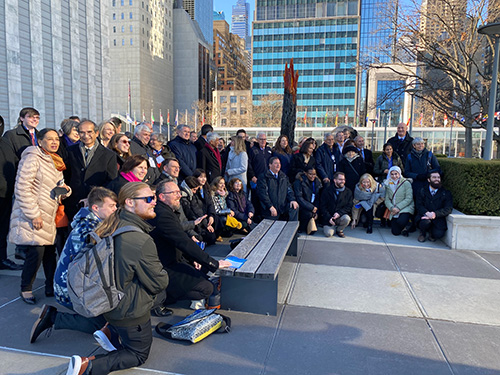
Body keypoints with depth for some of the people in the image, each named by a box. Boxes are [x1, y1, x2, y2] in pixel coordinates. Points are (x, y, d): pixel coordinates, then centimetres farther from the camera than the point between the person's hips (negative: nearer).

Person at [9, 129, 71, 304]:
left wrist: (65, 189, 0)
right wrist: (33, 215, -19)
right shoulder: (32, 158, -12)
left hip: (49, 217, 8)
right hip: (32, 217, -8)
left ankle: (51, 287, 20)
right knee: (36, 252, -8)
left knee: (50, 252, 9)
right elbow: (22, 188, -17)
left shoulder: (55, 162, 15)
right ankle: (25, 289, 13)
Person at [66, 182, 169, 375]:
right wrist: (165, 276, 2)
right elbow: (159, 283, -20)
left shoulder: (113, 227, -5)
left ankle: (111, 330, 21)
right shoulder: (141, 241, -31)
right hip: (130, 311, -8)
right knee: (139, 355, 15)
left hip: (108, 301, 8)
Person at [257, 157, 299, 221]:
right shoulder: (263, 177, 0)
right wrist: (271, 207, -18)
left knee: (295, 207, -23)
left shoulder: (284, 176, 18)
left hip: (284, 206, 4)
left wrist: (292, 200, -7)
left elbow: (289, 190, 14)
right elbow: (263, 193, -8)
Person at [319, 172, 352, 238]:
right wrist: (329, 218, -15)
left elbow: (349, 207, -1)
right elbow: (322, 207, -3)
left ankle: (339, 230, 1)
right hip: (328, 218, -2)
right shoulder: (327, 191, -2)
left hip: (341, 216, 2)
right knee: (328, 233, -23)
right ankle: (334, 228, 14)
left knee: (347, 218, -31)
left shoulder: (348, 192, 3)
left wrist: (339, 213, -17)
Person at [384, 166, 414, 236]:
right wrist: (392, 208, -15)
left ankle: (404, 228, 3)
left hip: (406, 208, -4)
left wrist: (398, 207, -19)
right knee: (395, 232, -7)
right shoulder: (388, 185, 10)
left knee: (401, 222, -34)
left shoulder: (406, 183, -3)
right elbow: (387, 199, 5)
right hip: (394, 211, 4)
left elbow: (409, 198, -11)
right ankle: (402, 228, 29)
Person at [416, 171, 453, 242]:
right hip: (425, 217, 0)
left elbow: (448, 209, -5)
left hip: (438, 219, 0)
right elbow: (419, 206, -2)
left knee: (439, 234, -28)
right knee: (425, 222, -35)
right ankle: (423, 234, 1)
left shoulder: (446, 193, 8)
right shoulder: (422, 191, 10)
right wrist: (427, 213, -24)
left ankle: (431, 232, 12)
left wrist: (434, 214, -22)